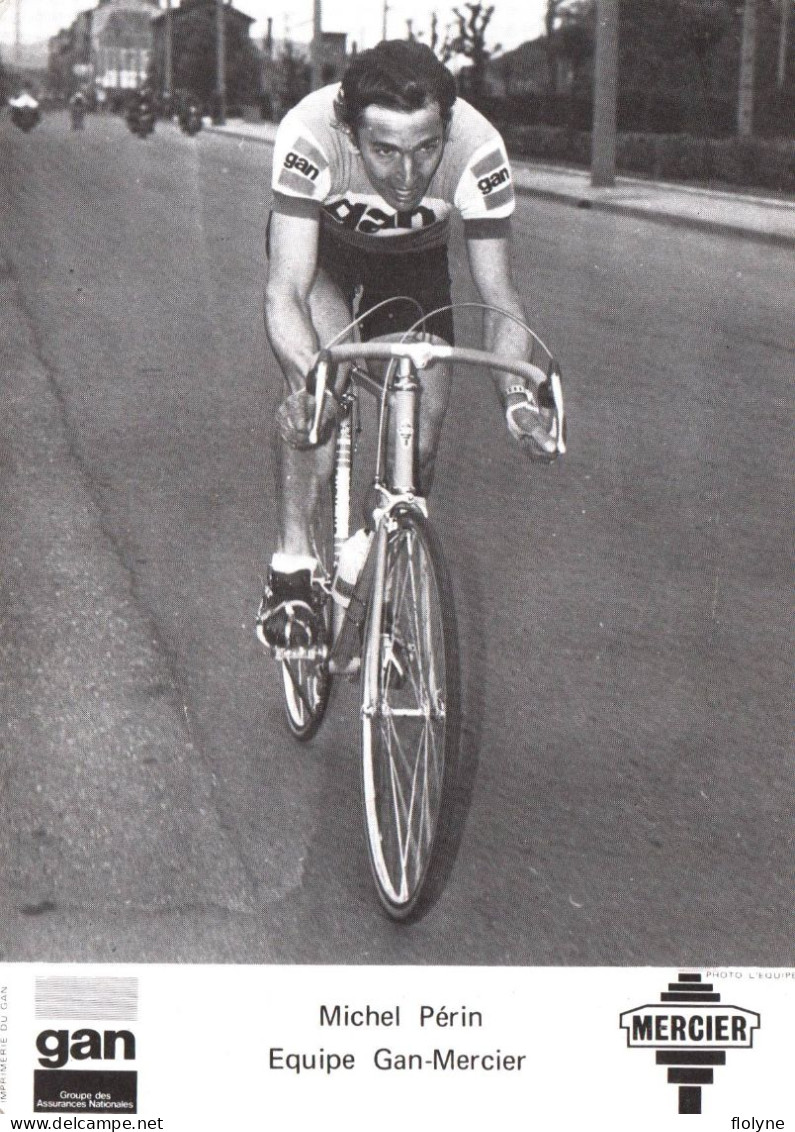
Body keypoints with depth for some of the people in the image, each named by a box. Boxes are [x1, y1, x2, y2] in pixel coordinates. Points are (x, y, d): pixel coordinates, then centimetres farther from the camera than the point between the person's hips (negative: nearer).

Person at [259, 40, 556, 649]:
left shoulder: (478, 151, -36)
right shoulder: (309, 135, -40)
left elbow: (499, 297, -29)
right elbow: (286, 290, -42)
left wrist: (518, 398, -47)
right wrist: (304, 382, -62)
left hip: (414, 260, 2)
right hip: (322, 245, -2)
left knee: (422, 431, -10)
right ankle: (293, 566, -15)